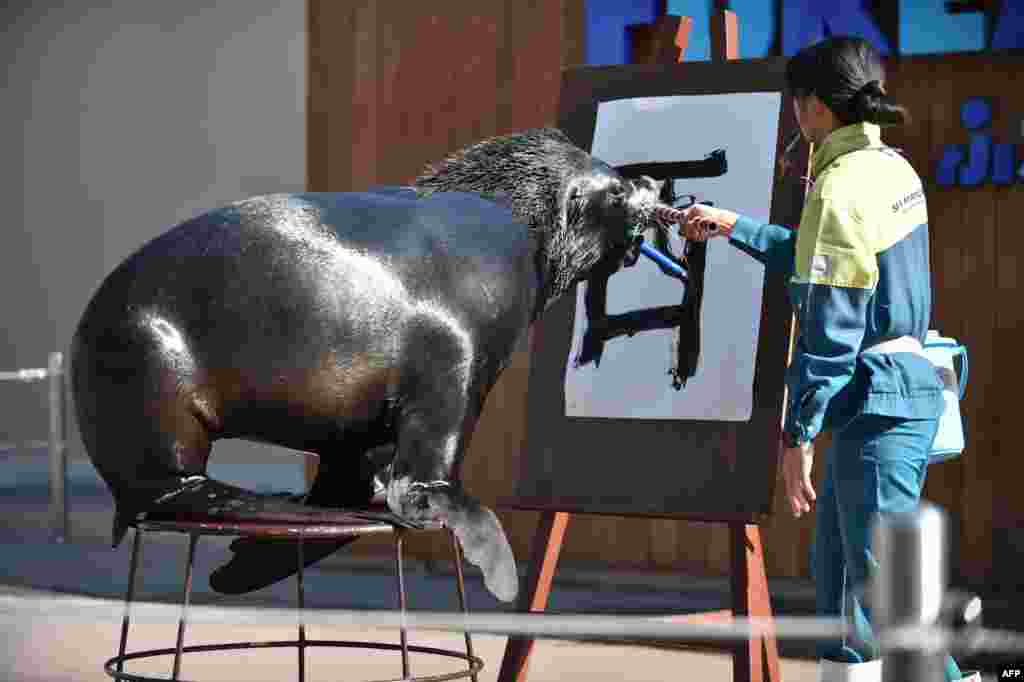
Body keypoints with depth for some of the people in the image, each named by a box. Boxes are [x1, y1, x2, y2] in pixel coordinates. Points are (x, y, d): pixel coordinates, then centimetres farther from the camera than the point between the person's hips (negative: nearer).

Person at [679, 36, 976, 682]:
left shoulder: (842, 186, -17)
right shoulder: (891, 166, 10)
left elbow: (832, 326, -20)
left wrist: (798, 431, -16)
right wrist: (734, 227, 33)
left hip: (877, 398, -10)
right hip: (906, 382, 10)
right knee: (838, 564, 20)